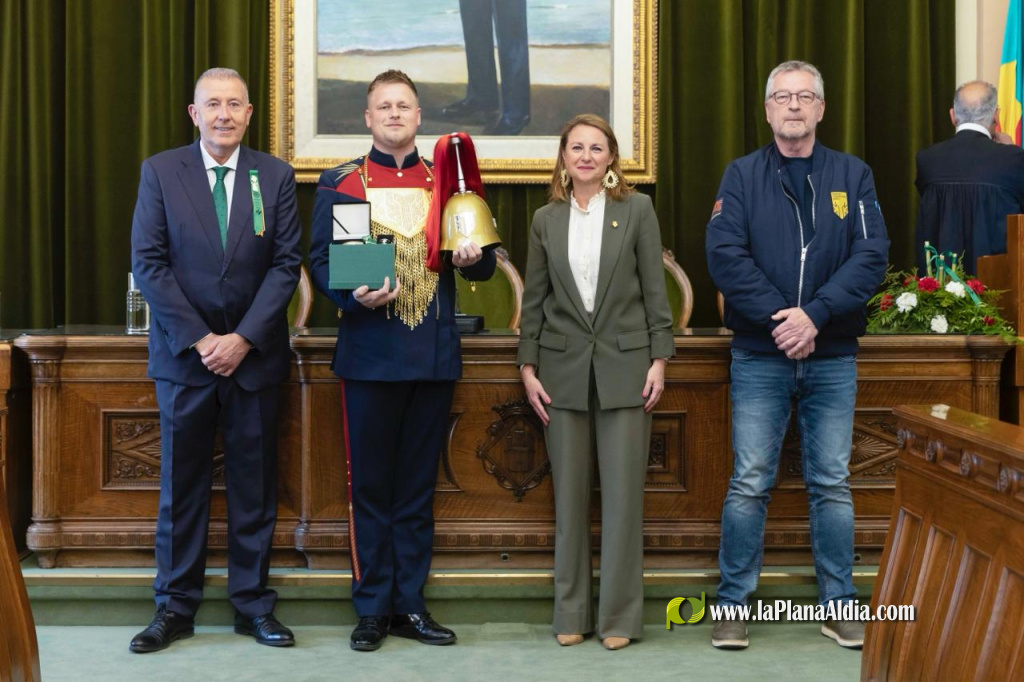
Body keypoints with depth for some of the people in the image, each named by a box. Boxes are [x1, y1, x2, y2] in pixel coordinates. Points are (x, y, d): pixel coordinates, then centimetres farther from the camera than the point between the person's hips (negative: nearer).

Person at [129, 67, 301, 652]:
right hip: (184, 353, 0)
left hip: (255, 354, 1)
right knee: (182, 484, 6)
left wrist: (244, 338, -11)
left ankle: (254, 604, 17)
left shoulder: (276, 176, 3)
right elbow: (148, 263, -4)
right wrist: (199, 339, -11)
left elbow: (287, 264, -1)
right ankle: (176, 607, 16)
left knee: (256, 485, 7)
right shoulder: (160, 172, 1)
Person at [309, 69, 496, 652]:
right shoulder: (340, 183, 5)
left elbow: (482, 261, 12)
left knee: (419, 485, 9)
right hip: (370, 354, -2)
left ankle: (410, 604, 19)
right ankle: (373, 608, 14)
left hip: (435, 356, 3)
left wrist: (474, 257, -11)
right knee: (371, 485, 3)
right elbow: (322, 260, -1)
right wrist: (356, 296, -20)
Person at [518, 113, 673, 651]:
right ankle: (571, 613, 16)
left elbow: (654, 289, 1)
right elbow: (534, 300, 9)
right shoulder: (546, 220, 7)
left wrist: (659, 360, -4)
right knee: (569, 495, 6)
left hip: (624, 366, -2)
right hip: (564, 369, 2)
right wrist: (528, 368, 3)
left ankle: (619, 616, 9)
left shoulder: (637, 209, 2)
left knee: (623, 494, 0)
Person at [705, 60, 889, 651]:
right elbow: (725, 255, -8)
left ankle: (839, 606, 17)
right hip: (760, 357, -1)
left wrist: (815, 315, -17)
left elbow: (871, 255, -5)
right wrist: (777, 317, -17)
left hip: (833, 357, 1)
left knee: (832, 485, 7)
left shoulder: (853, 175, 6)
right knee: (750, 484, 0)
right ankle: (734, 604, 10)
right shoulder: (743, 176, 4)